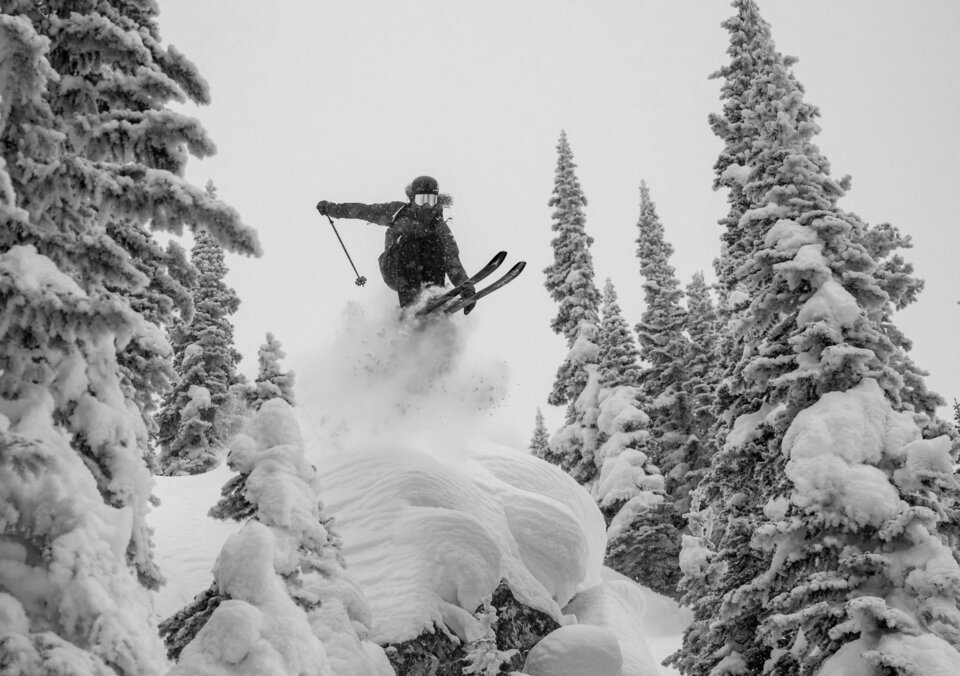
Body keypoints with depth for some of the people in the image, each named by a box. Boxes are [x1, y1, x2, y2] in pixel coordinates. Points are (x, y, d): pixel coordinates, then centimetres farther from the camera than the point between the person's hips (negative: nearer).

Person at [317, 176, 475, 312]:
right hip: (394, 272, 0)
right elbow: (365, 211, 13)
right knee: (409, 239, -27)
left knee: (434, 239, -22)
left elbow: (453, 261, -8)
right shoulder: (398, 211, 5)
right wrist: (331, 208, 12)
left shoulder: (440, 228, 1)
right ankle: (408, 300, -42)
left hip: (422, 271, 0)